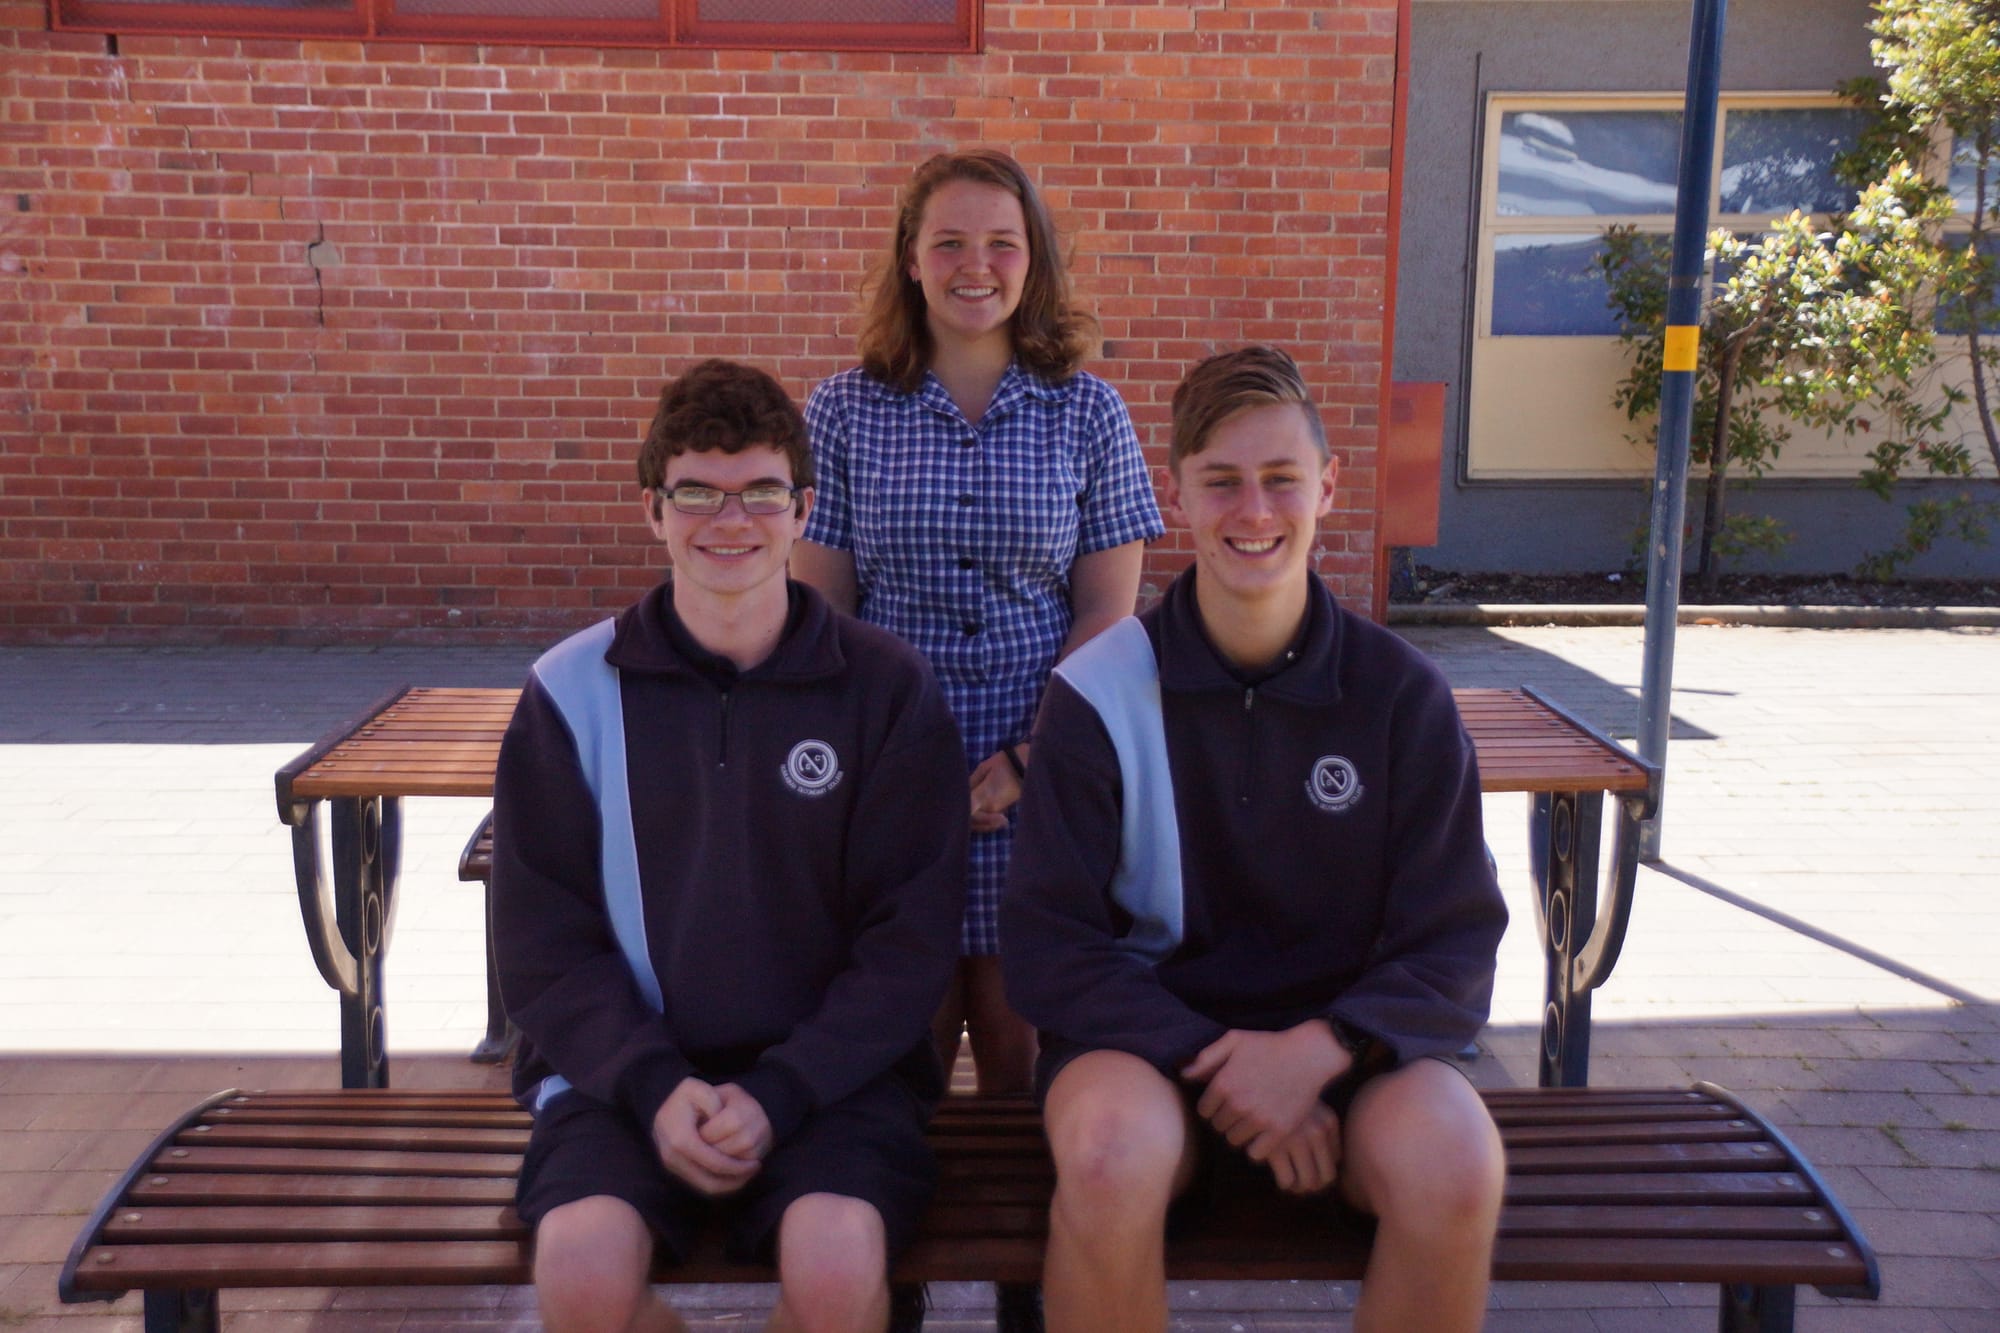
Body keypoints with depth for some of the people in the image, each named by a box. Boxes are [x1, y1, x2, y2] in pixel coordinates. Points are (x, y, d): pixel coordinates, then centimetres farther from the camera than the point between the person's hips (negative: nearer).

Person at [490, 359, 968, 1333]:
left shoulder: (887, 689, -2)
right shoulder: (572, 693, 2)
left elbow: (910, 937, -3)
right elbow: (543, 941, 2)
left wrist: (776, 1095, -14)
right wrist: (652, 1087, -13)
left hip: (827, 1068, -1)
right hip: (626, 1069, 1)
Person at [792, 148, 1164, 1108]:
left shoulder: (1088, 414, 4)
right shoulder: (844, 411, 4)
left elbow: (1107, 613, 2)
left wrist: (1024, 762, -9)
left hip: (1042, 787, 0)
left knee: (1022, 1049, 6)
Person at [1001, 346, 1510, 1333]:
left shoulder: (1401, 695, -2)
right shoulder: (1098, 693, -6)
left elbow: (1453, 949, -2)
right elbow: (1050, 945, -6)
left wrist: (1317, 1051, -20)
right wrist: (1213, 1063, -19)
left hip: (1343, 1047, 2)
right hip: (1145, 1036, -1)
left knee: (1456, 1168, -29)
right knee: (1111, 1156, -34)